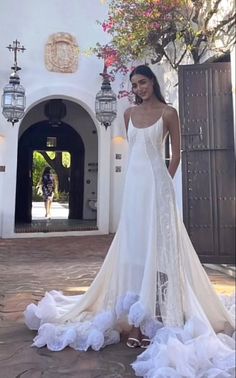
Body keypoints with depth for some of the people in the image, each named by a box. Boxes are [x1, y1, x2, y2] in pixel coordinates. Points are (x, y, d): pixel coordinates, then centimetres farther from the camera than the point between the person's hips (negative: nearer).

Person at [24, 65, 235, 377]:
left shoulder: (168, 113, 2)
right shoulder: (129, 114, 15)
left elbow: (176, 155, 4)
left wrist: (162, 182, 3)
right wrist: (143, 178, 13)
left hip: (156, 184, -5)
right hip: (134, 183, 5)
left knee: (156, 244, -5)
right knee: (134, 244, 4)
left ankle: (155, 318, 3)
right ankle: (138, 319, 14)